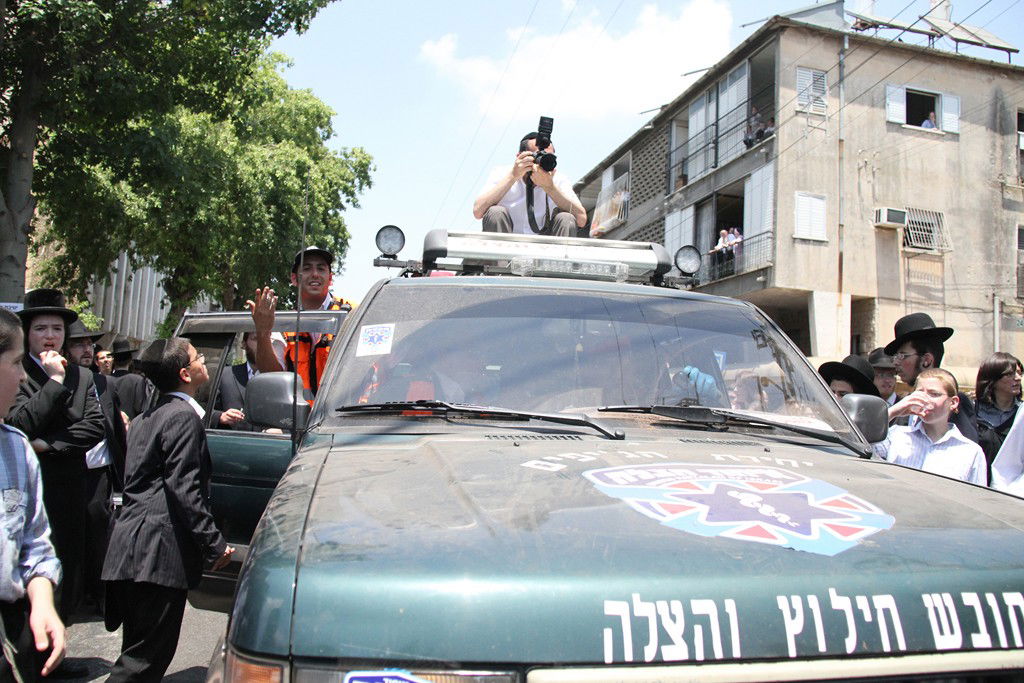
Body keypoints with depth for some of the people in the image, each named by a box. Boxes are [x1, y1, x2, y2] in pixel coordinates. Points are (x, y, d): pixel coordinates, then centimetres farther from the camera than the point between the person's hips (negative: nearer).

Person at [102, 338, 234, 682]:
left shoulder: (145, 418, 20)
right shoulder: (183, 416, -10)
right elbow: (184, 489, -17)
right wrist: (214, 543, -14)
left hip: (131, 549, 10)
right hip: (160, 551, -10)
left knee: (138, 649, 17)